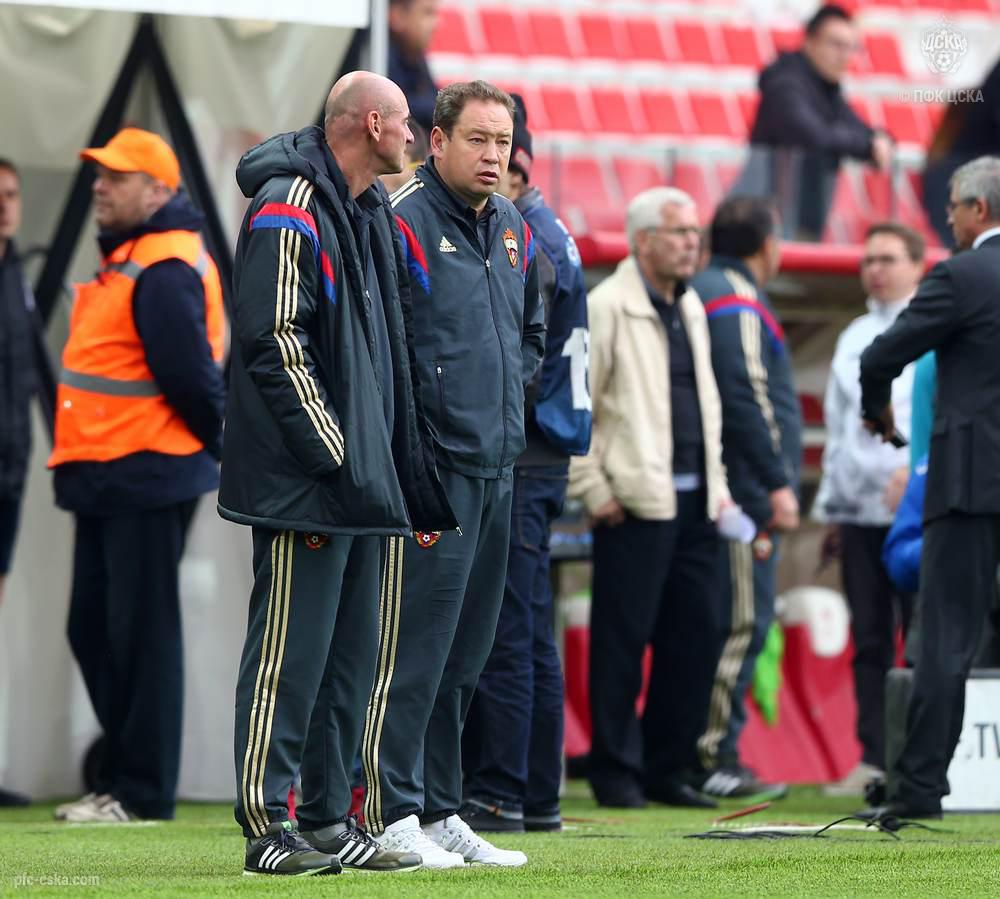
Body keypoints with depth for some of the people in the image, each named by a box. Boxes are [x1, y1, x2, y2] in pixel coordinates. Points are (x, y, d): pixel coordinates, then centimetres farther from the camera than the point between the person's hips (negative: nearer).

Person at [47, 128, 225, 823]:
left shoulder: (164, 270, -16)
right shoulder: (126, 258, 17)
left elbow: (188, 374, -20)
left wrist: (214, 437, -7)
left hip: (147, 481, -10)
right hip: (108, 482, 10)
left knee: (141, 632, -6)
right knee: (94, 627, 14)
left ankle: (142, 792, -1)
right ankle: (122, 775, 21)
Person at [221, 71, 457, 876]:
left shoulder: (373, 214, 17)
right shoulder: (289, 208, -12)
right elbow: (274, 340, -17)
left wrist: (409, 468, 17)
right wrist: (330, 457, -18)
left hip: (361, 476, 9)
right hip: (304, 478, -9)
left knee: (351, 656, 11)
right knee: (290, 652, -7)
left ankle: (329, 819, 16)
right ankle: (268, 829, -4)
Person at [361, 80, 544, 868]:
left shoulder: (514, 230, 14)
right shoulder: (403, 224, -11)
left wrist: (505, 393, 11)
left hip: (498, 469, 8)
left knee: (466, 654, 11)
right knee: (412, 648, -7)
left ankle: (442, 811, 18)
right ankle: (392, 813, -4)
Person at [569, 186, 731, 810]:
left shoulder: (691, 309, 18)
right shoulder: (606, 308, -7)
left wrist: (718, 483, 17)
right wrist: (593, 490, -12)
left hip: (694, 502, 7)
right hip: (636, 501, -7)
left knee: (698, 637, 7)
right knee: (623, 640, -3)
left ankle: (668, 769, 16)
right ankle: (617, 774, 4)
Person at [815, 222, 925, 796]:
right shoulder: (854, 340, 20)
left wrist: (916, 468, -20)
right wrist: (831, 507, 19)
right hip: (861, 511, 5)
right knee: (870, 641, 4)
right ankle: (874, 759, 6)